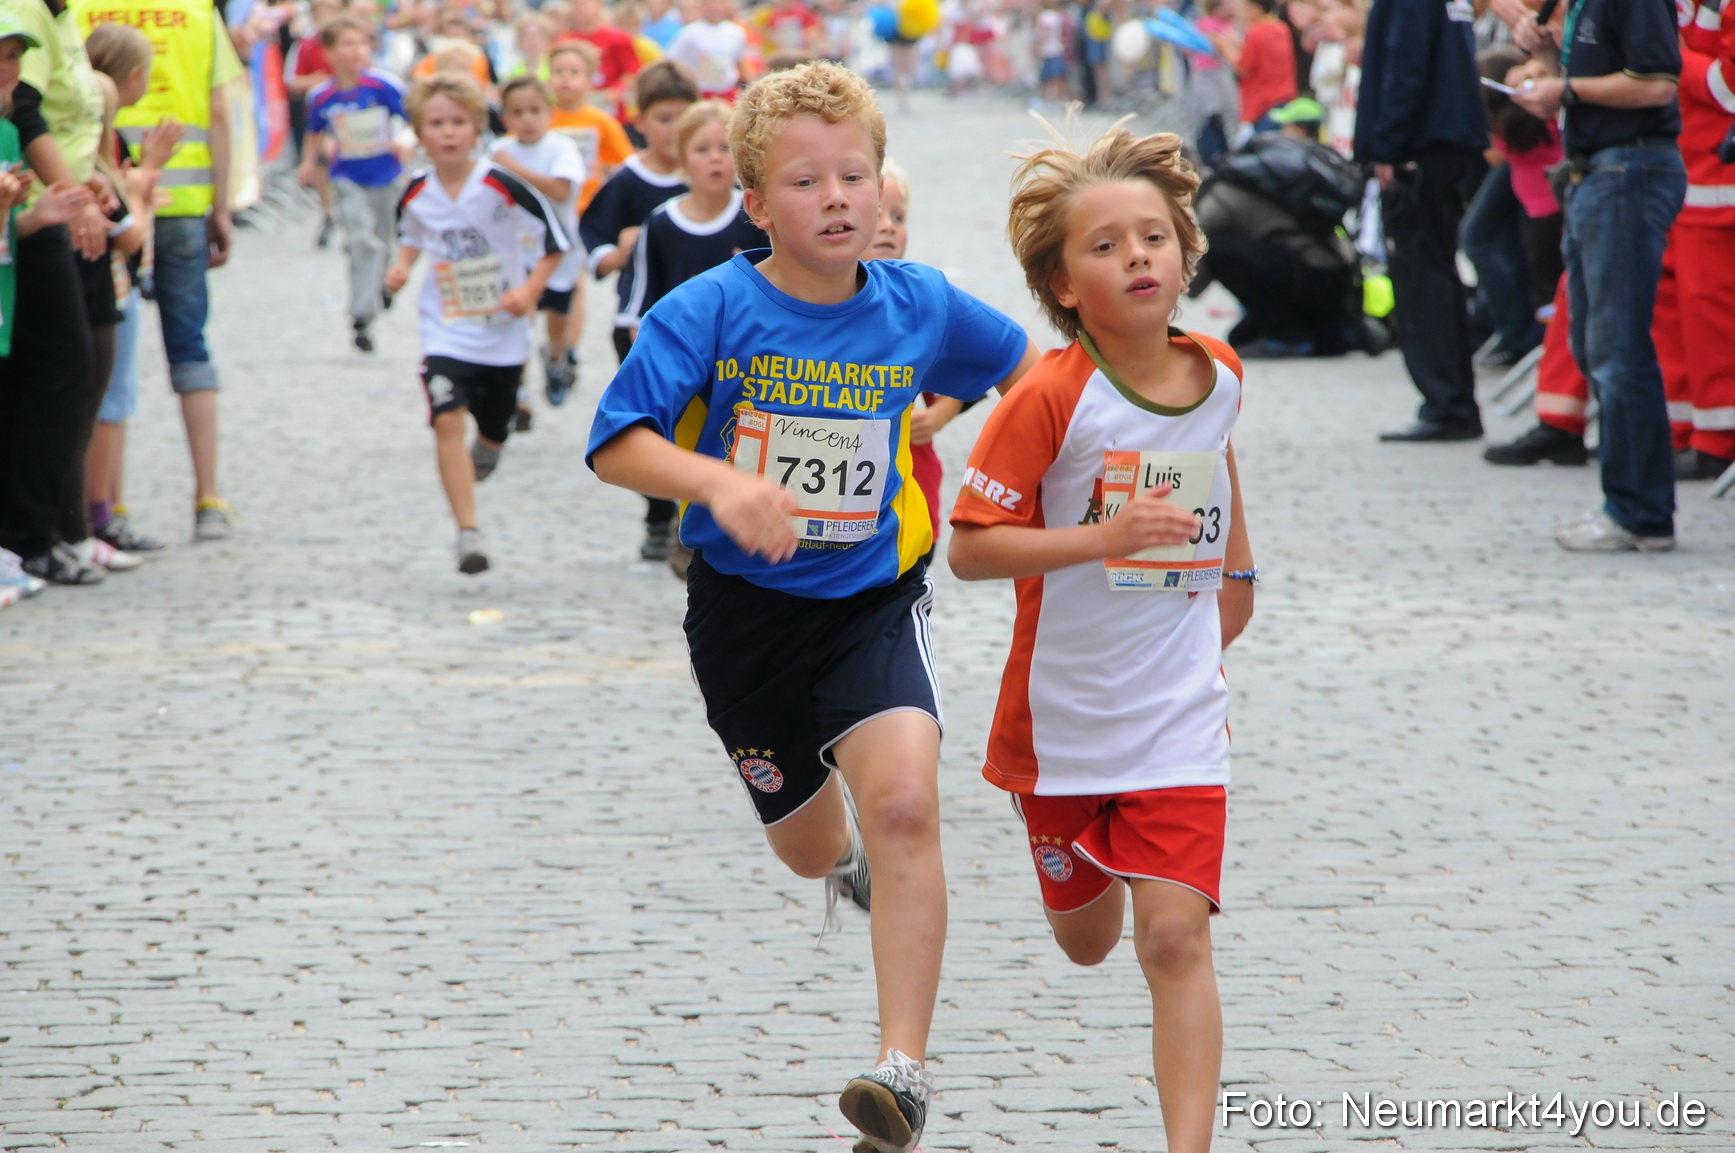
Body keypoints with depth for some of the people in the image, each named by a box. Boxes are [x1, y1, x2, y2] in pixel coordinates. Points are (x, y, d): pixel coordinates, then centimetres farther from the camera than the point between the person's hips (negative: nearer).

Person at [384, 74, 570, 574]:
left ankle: (487, 447, 54)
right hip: (446, 333, 1)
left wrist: (531, 290, -17)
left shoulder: (500, 185, -16)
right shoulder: (416, 192, -5)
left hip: (503, 332, -1)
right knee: (447, 420, -20)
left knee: (494, 432, 13)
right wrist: (402, 266, 0)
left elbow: (555, 238, -7)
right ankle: (468, 532, -19)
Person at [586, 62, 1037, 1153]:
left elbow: (1022, 362, 14)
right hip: (746, 607, 1)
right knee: (809, 845, 19)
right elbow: (616, 444, -22)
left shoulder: (918, 306, -7)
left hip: (874, 600, 0)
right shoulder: (708, 311, -16)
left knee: (905, 806, -25)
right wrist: (719, 482, -37)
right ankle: (851, 855, 60)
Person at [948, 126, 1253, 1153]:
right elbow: (970, 547, -18)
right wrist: (1103, 539, -28)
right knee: (1087, 940, 18)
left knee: (1174, 935, -12)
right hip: (1063, 714, -1)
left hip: (1181, 714, 1)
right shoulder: (1051, 396, -18)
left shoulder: (1219, 375, -3)